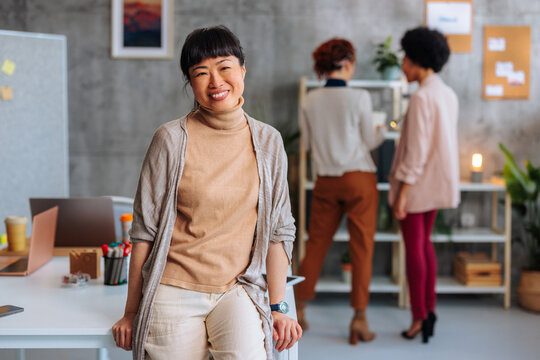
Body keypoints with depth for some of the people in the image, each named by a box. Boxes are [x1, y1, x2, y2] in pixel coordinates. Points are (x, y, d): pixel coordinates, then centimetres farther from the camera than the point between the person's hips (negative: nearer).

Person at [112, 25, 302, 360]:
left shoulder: (268, 141, 4)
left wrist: (278, 307, 6)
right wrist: (131, 312, 2)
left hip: (236, 291, 1)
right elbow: (144, 230, 0)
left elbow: (278, 229, 8)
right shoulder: (172, 139, -4)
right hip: (174, 293, -1)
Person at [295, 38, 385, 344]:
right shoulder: (359, 97, -10)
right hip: (359, 178, -4)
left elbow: (307, 143, 8)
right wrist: (384, 131, 18)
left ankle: (299, 308, 20)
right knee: (362, 247, 3)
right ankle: (359, 318, 4)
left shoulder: (310, 101, 0)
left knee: (317, 243, 13)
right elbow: (369, 141, -3)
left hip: (326, 181, 4)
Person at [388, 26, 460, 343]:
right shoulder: (449, 95, 7)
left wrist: (402, 192, -18)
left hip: (416, 183, -8)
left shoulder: (422, 97, -19)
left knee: (414, 249, 1)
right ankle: (430, 310, 22)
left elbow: (416, 150, -21)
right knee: (425, 244, 17)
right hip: (438, 182, 8)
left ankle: (419, 318, 8)